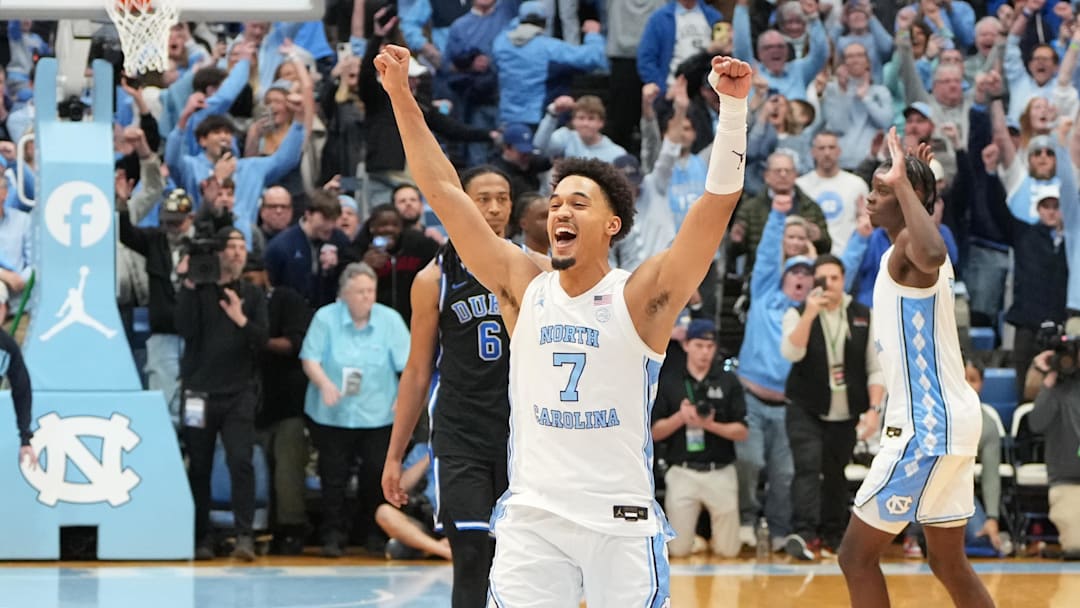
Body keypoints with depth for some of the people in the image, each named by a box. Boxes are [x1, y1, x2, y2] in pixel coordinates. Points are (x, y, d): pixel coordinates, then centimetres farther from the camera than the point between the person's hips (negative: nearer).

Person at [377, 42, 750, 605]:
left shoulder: (641, 298, -4)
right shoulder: (523, 287, 4)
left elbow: (719, 198, -14)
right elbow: (443, 189, 4)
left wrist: (733, 105, -25)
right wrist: (401, 96, 0)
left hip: (623, 522, -2)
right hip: (531, 519, 2)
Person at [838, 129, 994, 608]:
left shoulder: (909, 245, -17)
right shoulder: (904, 251, 14)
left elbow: (933, 256, -44)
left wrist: (903, 183, -38)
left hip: (928, 428, -11)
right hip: (945, 421, 11)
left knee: (857, 555, -5)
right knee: (949, 564, 16)